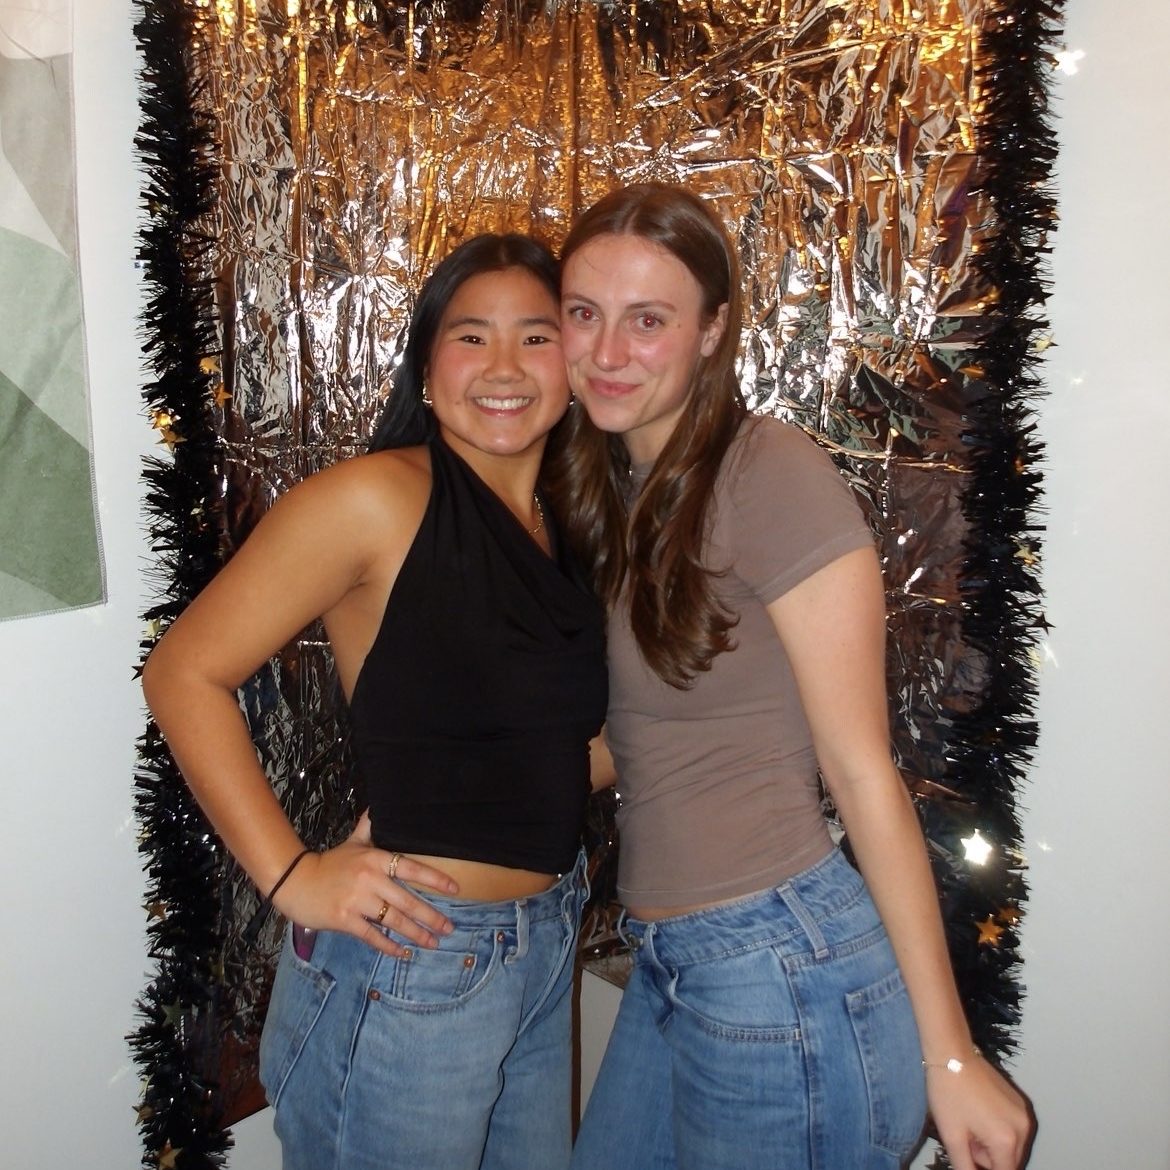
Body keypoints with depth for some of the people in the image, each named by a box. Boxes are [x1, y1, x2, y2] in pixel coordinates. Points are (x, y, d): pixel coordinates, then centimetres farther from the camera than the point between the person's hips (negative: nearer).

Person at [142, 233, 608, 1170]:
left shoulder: (571, 522, 5)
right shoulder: (377, 499, -15)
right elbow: (185, 673, -14)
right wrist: (290, 874, -17)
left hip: (547, 947, 7)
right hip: (411, 961, -7)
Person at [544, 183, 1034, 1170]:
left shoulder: (774, 476, -15)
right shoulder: (600, 491, 8)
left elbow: (862, 771, -14)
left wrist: (948, 1056, -10)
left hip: (786, 968, -7)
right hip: (665, 966, 7)